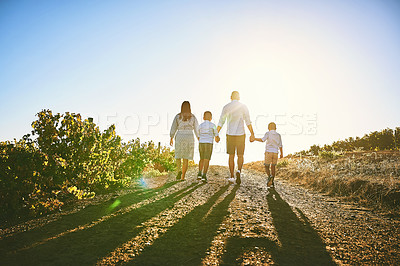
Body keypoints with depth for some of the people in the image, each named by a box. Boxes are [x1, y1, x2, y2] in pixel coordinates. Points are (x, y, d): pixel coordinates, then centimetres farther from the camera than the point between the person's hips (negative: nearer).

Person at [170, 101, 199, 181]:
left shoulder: (177, 116, -2)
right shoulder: (193, 117, 0)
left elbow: (173, 128, 0)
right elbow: (197, 129, 2)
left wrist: (171, 138, 11)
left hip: (179, 138, 0)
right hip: (189, 138, 0)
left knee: (178, 156, 16)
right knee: (186, 158, 7)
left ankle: (179, 170, -10)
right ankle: (183, 177, 3)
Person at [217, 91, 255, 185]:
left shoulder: (226, 107, 1)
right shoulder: (243, 107, -1)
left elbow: (221, 122, 2)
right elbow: (248, 122, -8)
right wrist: (252, 134, -8)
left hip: (230, 134, 1)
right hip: (240, 134, -1)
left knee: (231, 156, 10)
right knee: (240, 156, 11)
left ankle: (232, 177, 8)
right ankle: (238, 171, -16)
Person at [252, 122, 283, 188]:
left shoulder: (268, 133, -1)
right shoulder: (278, 135, 9)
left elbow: (262, 140, -18)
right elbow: (280, 146, 10)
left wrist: (254, 139, -10)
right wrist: (281, 154, 22)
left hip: (268, 152, -3)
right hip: (275, 153, 3)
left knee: (267, 167, 9)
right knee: (273, 167, 14)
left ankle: (270, 176, -19)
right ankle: (272, 182, 10)